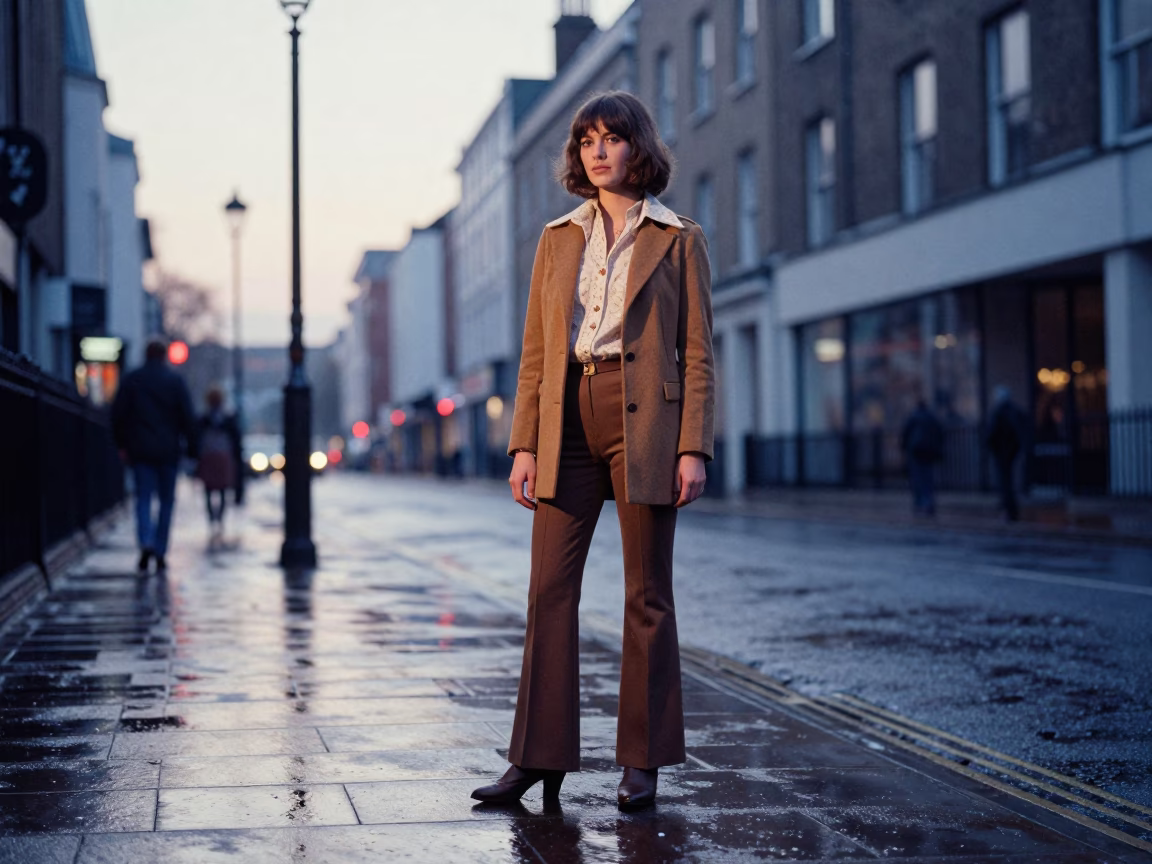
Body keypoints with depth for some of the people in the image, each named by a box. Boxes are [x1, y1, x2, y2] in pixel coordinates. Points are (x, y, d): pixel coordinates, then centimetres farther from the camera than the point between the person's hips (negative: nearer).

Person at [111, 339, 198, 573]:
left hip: (140, 450, 0)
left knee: (143, 498, 1)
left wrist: (122, 445, 10)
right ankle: (160, 553, 7)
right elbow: (188, 418, -3)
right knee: (166, 501, 9)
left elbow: (118, 415, 2)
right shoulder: (175, 381, 0)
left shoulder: (131, 380, 3)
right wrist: (191, 448, 3)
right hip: (168, 450, 0)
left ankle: (146, 543, -23)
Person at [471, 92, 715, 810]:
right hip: (568, 421, 3)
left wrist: (693, 449, -9)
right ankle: (539, 758, 5)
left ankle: (644, 762, 10)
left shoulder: (678, 241, 5)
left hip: (644, 424, -3)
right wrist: (524, 445, 4)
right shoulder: (559, 240, 15)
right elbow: (535, 352, 13)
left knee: (647, 596, 2)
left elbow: (698, 354, 1)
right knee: (551, 589, -1)